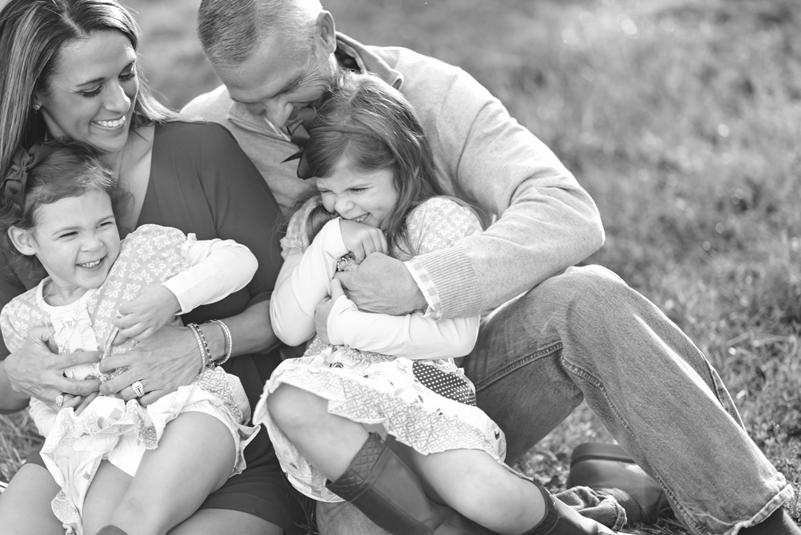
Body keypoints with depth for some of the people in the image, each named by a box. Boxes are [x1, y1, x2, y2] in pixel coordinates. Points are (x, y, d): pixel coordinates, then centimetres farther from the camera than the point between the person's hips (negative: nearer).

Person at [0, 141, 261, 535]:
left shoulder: (145, 249, 4)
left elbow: (240, 259, 1)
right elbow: (44, 408, 22)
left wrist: (172, 295, -12)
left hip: (191, 404, -3)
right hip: (111, 444, 3)